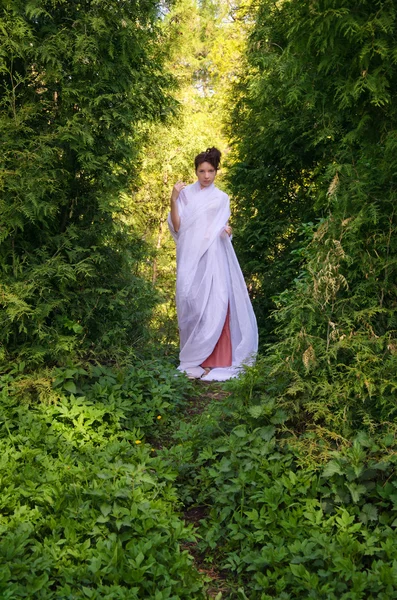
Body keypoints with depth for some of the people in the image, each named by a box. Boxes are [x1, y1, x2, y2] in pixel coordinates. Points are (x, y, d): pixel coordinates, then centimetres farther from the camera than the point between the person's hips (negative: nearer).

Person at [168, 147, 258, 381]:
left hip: (213, 257, 0)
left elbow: (222, 228, 14)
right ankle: (194, 356, 9)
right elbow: (177, 227, 0)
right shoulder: (186, 193, 8)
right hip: (191, 257, 0)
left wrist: (227, 231, -8)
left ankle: (212, 360, -3)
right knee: (191, 304, -1)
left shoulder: (222, 198, 12)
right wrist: (174, 200, -11)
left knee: (214, 304, -8)